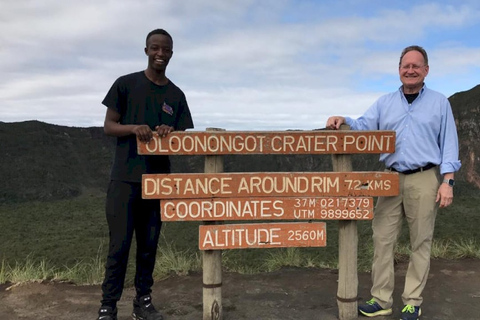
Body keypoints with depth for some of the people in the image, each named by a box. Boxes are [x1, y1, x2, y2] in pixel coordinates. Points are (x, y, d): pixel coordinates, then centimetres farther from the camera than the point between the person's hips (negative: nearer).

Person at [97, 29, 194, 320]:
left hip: (159, 179, 3)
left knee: (149, 244, 8)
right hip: (125, 177, -3)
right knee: (120, 244, -2)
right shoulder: (126, 84, 4)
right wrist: (133, 128, -19)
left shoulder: (176, 95, 11)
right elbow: (109, 126, 2)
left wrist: (171, 134, -15)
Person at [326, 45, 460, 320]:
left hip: (425, 179, -2)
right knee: (383, 239, 1)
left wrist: (448, 181, -8)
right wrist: (343, 121, -19)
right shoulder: (385, 103, 12)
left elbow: (449, 144, 1)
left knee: (420, 242, 5)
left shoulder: (439, 102, 5)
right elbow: (363, 127, 3)